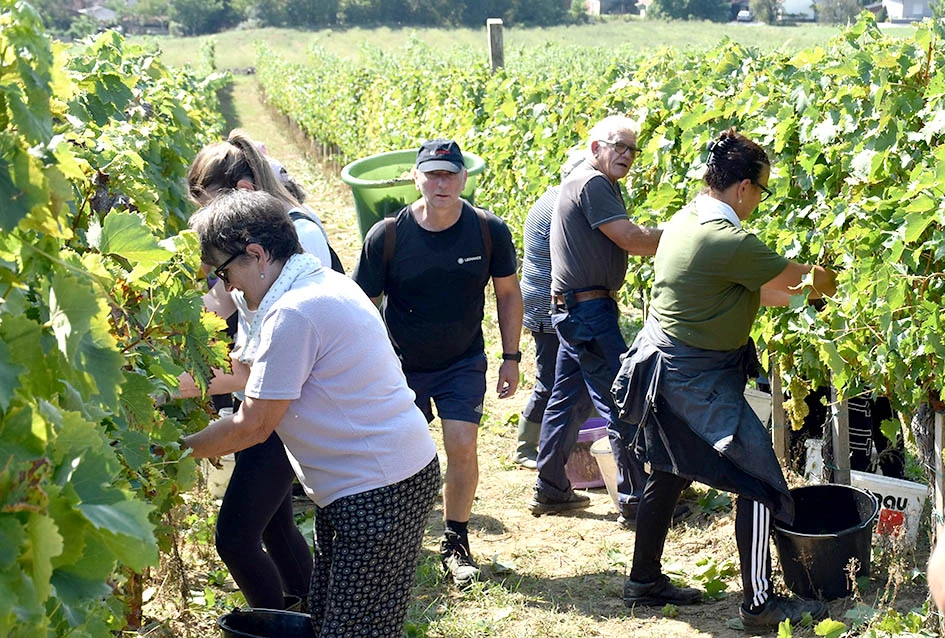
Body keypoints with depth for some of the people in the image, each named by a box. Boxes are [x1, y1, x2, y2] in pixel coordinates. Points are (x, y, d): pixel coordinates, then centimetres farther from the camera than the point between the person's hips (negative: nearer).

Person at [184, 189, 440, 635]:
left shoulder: (293, 313, -21)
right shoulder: (321, 281, 11)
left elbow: (252, 428, -15)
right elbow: (250, 371, 21)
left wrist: (180, 449, -2)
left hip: (380, 490, -11)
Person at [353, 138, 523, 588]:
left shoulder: (489, 231, -13)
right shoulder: (387, 236, -17)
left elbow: (508, 293, 1)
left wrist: (511, 357, 0)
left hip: (464, 361, 0)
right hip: (401, 364, 0)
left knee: (462, 447, -10)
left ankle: (456, 543, 10)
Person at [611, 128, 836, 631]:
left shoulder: (684, 221, 4)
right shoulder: (729, 242, -25)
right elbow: (798, 276, -12)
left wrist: (799, 294, 15)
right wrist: (824, 283, 8)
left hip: (665, 365, 10)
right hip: (697, 378, -10)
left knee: (667, 476, 20)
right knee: (759, 480, -1)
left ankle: (644, 580, 32)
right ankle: (760, 604, 7)